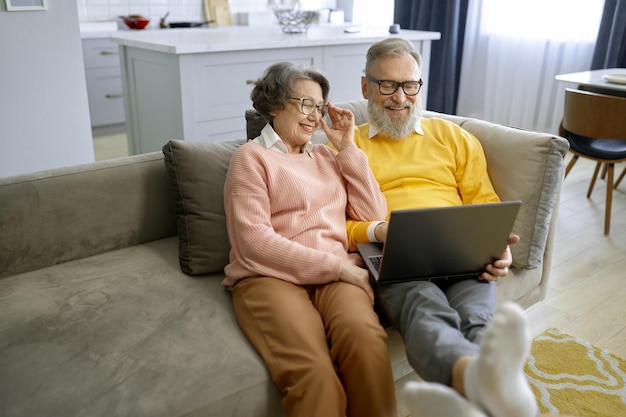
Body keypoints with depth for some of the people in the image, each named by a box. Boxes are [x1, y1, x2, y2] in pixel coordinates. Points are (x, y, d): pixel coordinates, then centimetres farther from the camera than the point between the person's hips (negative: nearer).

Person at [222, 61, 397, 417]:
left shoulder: (326, 156, 23)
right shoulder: (252, 157, 6)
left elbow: (375, 216, 13)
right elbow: (254, 241, -8)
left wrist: (348, 149, 10)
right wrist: (338, 267, -12)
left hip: (338, 273, 4)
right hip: (271, 276, -4)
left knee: (364, 337, -31)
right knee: (312, 371, -34)